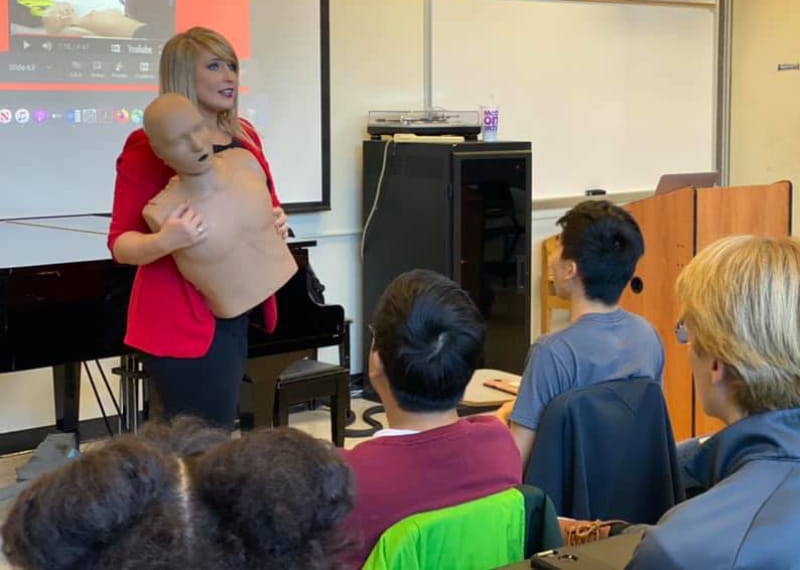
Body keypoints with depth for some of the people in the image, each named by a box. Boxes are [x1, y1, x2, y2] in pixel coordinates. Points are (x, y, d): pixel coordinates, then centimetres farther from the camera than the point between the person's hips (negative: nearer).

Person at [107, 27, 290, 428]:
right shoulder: (150, 147, -12)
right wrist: (165, 242, -32)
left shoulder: (244, 136, 9)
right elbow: (120, 243, -11)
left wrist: (277, 221, 0)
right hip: (183, 320, -7)